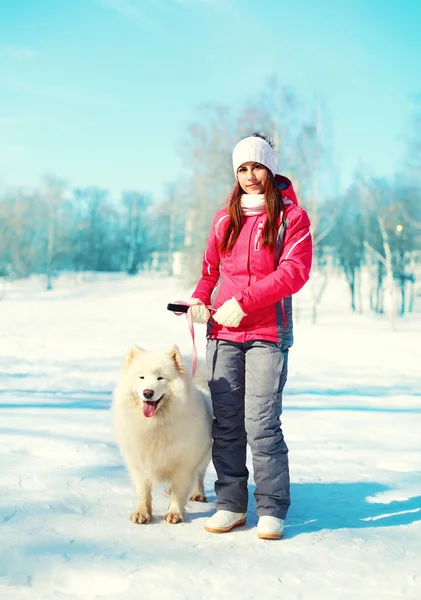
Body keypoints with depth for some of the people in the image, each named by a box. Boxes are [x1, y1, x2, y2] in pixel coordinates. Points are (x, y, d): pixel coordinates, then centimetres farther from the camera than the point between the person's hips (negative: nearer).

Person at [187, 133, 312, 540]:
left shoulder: (292, 216, 2)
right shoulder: (225, 218, 15)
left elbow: (294, 272, -9)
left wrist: (243, 302, -16)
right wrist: (200, 298, 2)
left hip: (267, 333, -4)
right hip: (222, 333, 4)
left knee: (262, 422, -9)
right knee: (226, 423, 3)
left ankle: (272, 509, 2)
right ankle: (230, 504, 11)